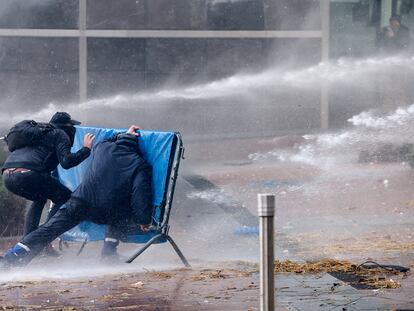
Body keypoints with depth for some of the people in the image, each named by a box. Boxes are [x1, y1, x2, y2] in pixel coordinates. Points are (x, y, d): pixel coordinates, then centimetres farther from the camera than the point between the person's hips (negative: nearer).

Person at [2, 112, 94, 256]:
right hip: (26, 173, -8)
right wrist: (86, 149, 5)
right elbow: (66, 162, -5)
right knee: (66, 198, 7)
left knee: (39, 199, 33)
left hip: (7, 175, 8)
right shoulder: (60, 134, 10)